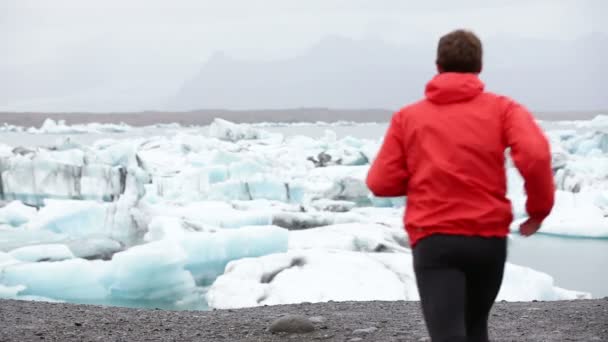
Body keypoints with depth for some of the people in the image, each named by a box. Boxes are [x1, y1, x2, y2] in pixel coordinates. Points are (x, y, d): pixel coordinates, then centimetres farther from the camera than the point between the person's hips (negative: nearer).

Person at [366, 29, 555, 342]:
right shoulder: (502, 108, 5)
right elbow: (534, 154, -13)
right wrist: (539, 208, 2)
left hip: (434, 240, -2)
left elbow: (381, 183, 3)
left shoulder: (408, 116, 8)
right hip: (489, 240, 2)